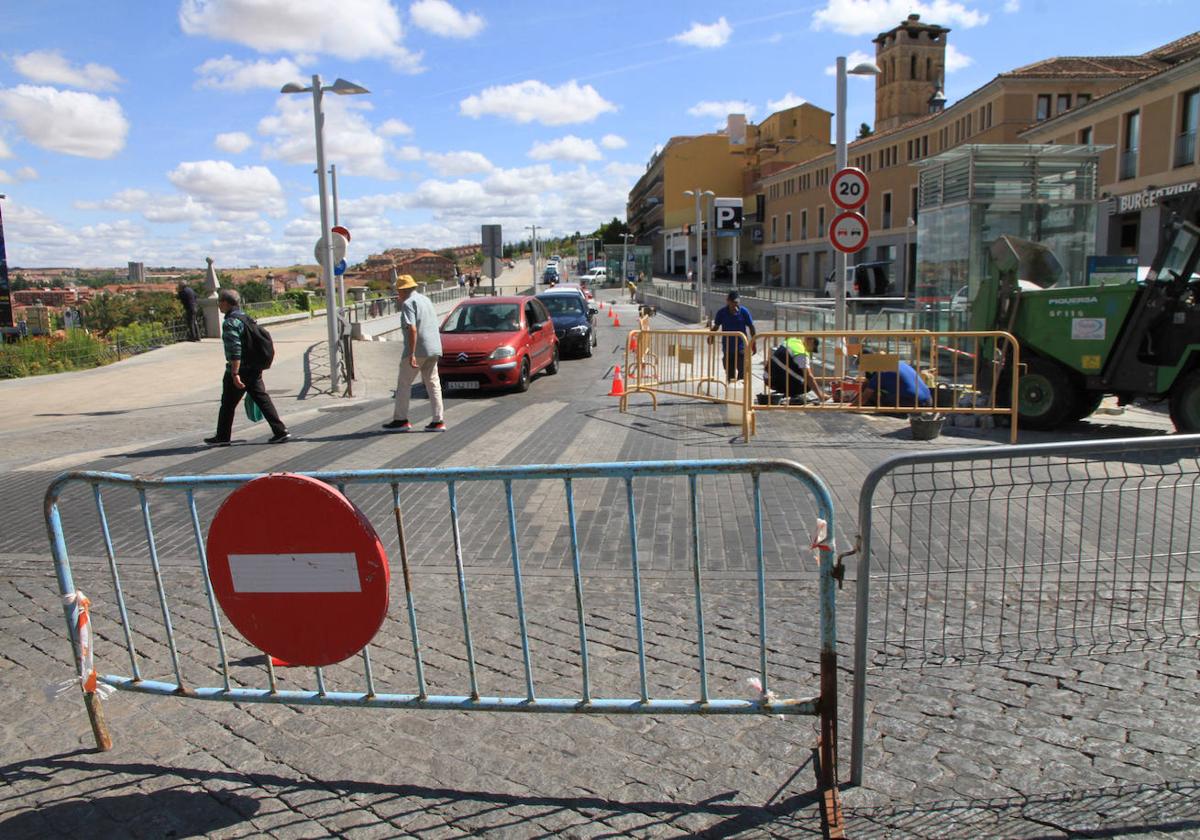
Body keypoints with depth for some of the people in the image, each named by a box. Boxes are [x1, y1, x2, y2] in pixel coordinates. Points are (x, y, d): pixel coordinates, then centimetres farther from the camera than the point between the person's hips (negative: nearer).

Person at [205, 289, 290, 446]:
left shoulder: (230, 323, -15)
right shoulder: (246, 317, 13)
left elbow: (235, 350, -23)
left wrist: (235, 373, -24)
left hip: (238, 369, -8)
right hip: (254, 368, 8)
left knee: (228, 404, 6)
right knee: (263, 399, 6)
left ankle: (222, 437, 18)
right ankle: (281, 431, 0)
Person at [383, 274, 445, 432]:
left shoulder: (408, 303, -9)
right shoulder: (426, 300, 17)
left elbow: (412, 329, -19)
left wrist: (411, 354, -22)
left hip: (418, 349, -8)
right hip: (434, 348, 8)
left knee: (404, 383, 3)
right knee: (433, 383, 8)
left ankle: (400, 419, 6)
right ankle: (438, 421, 5)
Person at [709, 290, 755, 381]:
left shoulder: (744, 311, -9)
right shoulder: (722, 312, -5)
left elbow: (751, 327, 0)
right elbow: (716, 326, 7)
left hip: (741, 347, -2)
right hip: (727, 347, 2)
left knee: (742, 372, -5)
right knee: (729, 372, 10)